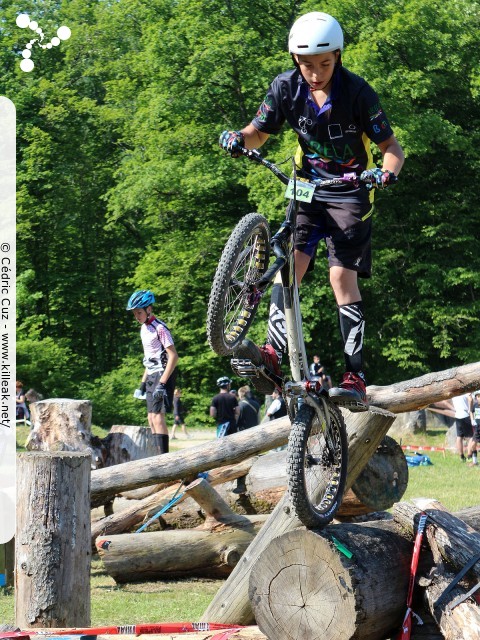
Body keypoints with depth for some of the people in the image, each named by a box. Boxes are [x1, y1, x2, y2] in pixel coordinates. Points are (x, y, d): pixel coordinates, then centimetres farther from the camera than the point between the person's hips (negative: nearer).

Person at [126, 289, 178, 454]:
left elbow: (173, 356, -19)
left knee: (157, 416, -17)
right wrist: (143, 382, 19)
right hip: (152, 376, 10)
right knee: (152, 418, 8)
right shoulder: (144, 329, 13)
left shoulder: (159, 328, -15)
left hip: (163, 374, -10)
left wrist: (162, 383, -23)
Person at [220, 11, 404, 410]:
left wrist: (389, 171, -34)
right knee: (290, 262, -17)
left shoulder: (357, 92, -16)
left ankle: (356, 378, -15)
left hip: (350, 194, -3)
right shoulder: (286, 88, -7)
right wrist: (238, 138, -23)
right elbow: (259, 133, 1)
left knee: (343, 279, -14)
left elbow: (391, 145, -11)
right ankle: (275, 354, -27)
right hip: (308, 187, 4)